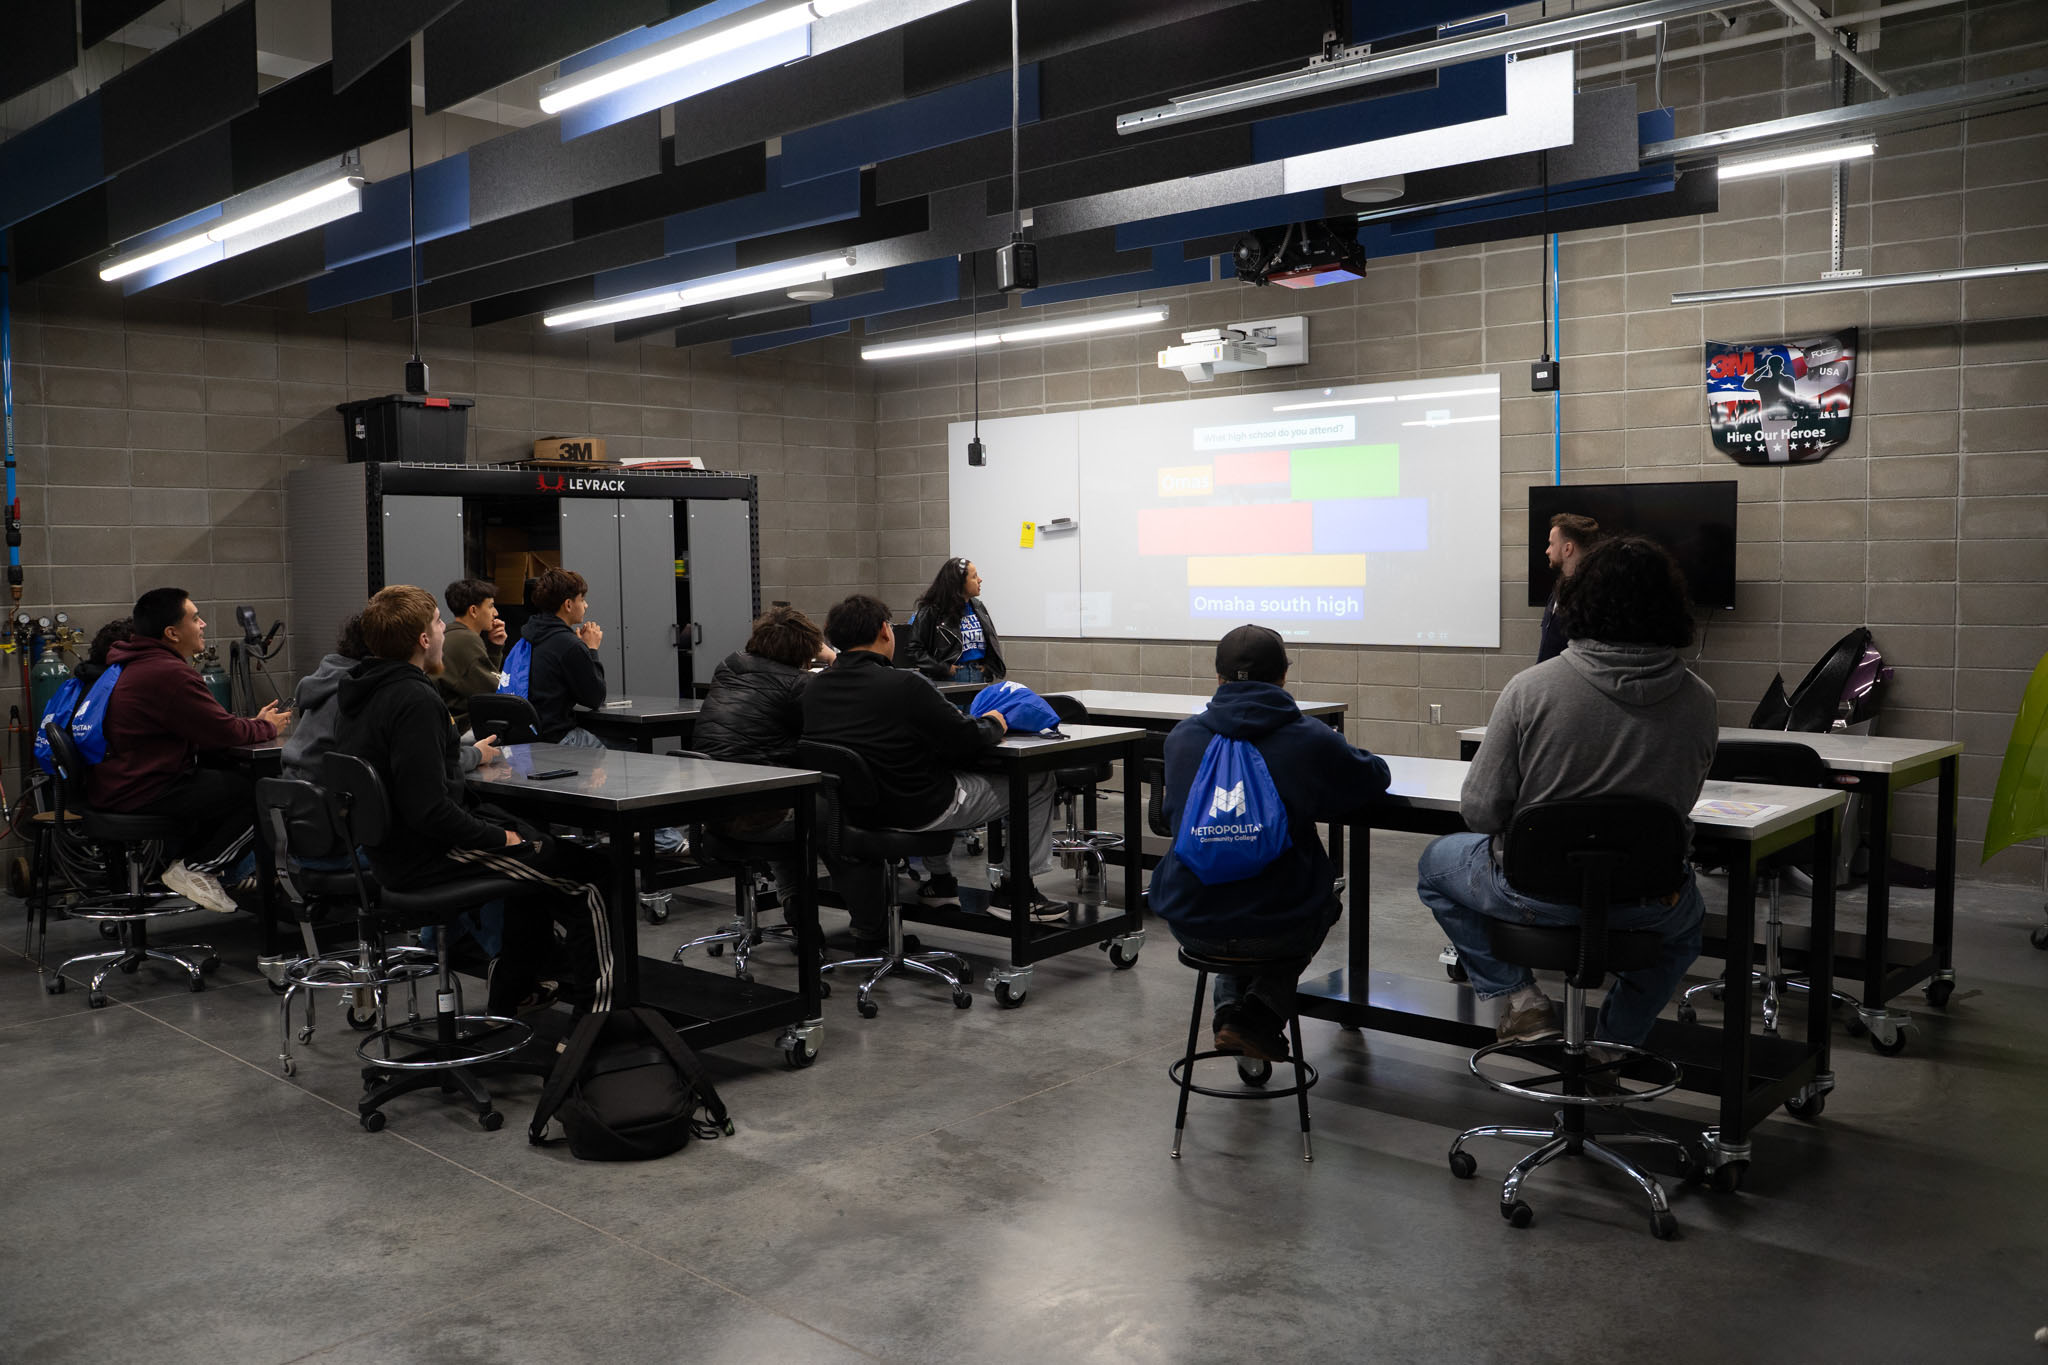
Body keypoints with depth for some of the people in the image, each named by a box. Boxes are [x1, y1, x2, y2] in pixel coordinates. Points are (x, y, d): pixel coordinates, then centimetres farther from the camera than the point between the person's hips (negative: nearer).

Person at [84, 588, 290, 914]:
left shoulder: (135, 665, 15)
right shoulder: (170, 674, -20)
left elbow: (203, 727, 18)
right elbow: (225, 732, -17)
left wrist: (253, 722, 7)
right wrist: (267, 727, 2)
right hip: (141, 792, -11)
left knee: (230, 777, 19)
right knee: (260, 792, -10)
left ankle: (182, 859, 17)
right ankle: (196, 869, -2)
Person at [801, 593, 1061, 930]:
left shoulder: (813, 689, -3)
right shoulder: (903, 685, -24)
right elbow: (967, 739, -18)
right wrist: (994, 724, 5)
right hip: (917, 811, -7)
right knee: (1037, 780, 8)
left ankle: (940, 879, 37)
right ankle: (1016, 893, 15)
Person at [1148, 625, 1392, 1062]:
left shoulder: (1182, 736, 0)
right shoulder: (1309, 740, -9)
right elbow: (1375, 777, 9)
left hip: (1190, 924, 3)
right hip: (1275, 929, -3)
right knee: (1322, 898, 32)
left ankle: (1230, 1007, 20)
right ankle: (1261, 1016, 13)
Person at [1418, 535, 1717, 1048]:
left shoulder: (1530, 688, -18)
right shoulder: (1699, 702, -9)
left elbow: (1479, 811, -13)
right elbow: (1680, 805, 5)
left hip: (1535, 894, -3)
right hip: (1645, 903, 3)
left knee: (1436, 862, 28)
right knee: (1685, 915, 40)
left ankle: (1517, 996, 18)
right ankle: (1615, 1044, 36)